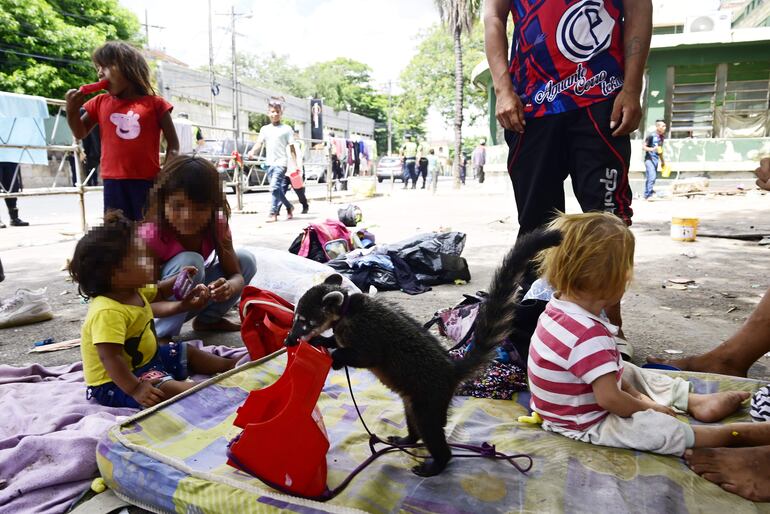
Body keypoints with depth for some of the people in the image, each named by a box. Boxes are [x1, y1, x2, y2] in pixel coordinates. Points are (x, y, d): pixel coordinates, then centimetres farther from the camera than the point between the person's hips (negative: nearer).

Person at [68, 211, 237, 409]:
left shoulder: (134, 291, -2)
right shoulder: (108, 312, -34)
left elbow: (156, 293, 22)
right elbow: (110, 358, -38)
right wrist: (135, 389, -40)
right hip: (117, 382, -11)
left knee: (188, 352, 18)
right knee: (167, 389, -32)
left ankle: (229, 366, 25)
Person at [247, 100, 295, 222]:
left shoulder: (286, 129, 1)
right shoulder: (265, 129, 13)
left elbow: (292, 148, 0)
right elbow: (259, 143, 3)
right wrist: (252, 151, -18)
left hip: (281, 163, -5)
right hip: (269, 163, 5)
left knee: (274, 187, -17)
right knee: (278, 189, 11)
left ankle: (273, 213, -13)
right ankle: (289, 207, 31)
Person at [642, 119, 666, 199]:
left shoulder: (662, 137, 13)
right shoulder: (651, 136, -10)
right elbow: (643, 146, -10)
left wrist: (662, 161, 28)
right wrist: (652, 149, -27)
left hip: (656, 159, 8)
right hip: (649, 159, -8)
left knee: (651, 177, 9)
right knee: (652, 176, -20)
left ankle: (646, 195, 14)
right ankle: (650, 193, -20)